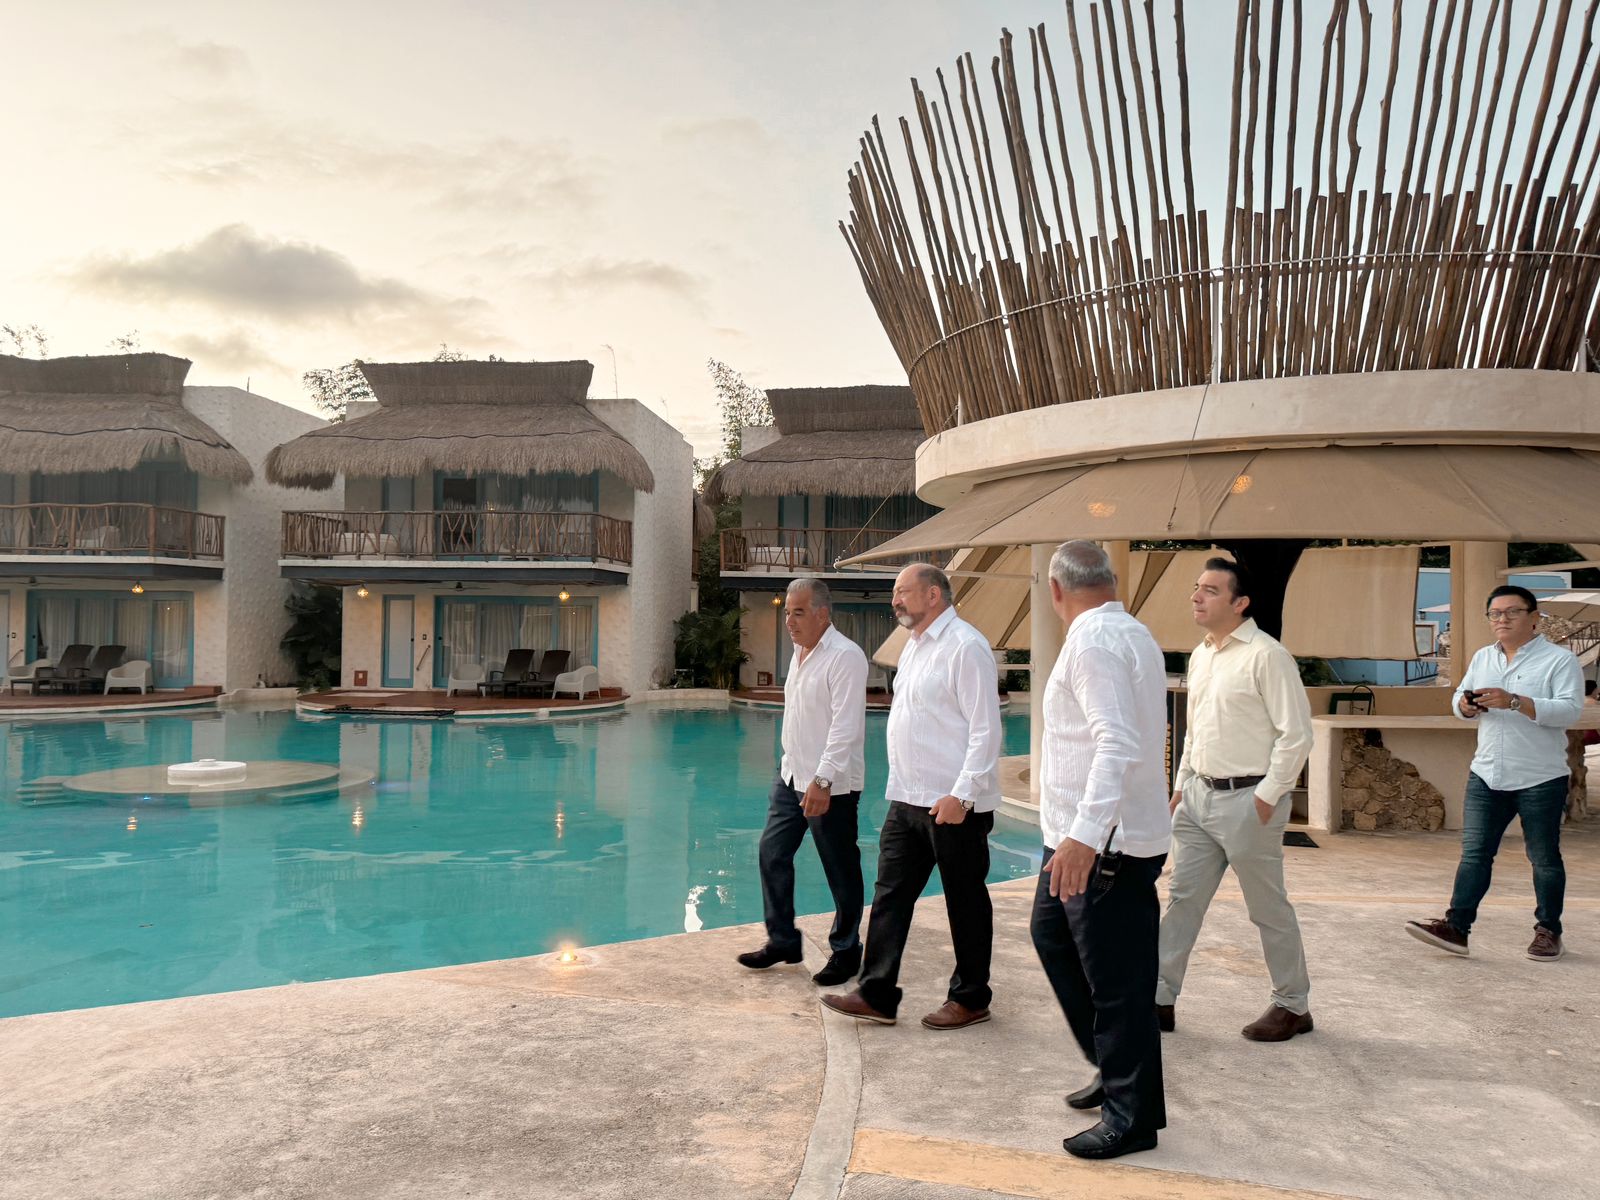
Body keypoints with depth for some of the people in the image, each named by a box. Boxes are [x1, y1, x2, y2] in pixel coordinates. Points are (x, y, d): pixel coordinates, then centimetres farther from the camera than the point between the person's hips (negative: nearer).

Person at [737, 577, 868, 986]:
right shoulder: (800, 652, 12)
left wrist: (822, 780, -29)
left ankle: (846, 953, 18)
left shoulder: (845, 657, -17)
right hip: (792, 776, 9)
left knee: (841, 871, 4)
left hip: (831, 784, -9)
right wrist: (794, 767, 20)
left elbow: (845, 727, -24)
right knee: (772, 853, 11)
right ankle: (782, 941, 24)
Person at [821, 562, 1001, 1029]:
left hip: (953, 803, -9)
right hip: (907, 799, 9)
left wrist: (961, 794, -22)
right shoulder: (914, 645, 15)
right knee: (890, 894, 9)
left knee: (965, 902, 6)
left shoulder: (965, 646, -14)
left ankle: (970, 999, 20)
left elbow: (985, 728, -18)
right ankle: (877, 995, 16)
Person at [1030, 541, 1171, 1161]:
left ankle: (1132, 1115, 14)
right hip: (1079, 837, 11)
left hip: (1106, 846, -11)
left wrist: (1085, 835, -34)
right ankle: (1115, 1068, 34)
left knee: (1117, 981, 0)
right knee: (1052, 935, 22)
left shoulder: (1093, 640, -17)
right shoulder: (1133, 632, 13)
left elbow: (1119, 743, -28)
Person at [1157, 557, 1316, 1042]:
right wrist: (1181, 786, 16)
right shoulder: (1200, 656, 11)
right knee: (1182, 898, 10)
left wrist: (1267, 796, -16)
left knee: (1268, 909, 6)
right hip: (1199, 796, 8)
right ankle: (1160, 997, 18)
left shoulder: (1265, 655, -14)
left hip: (1246, 799, -8)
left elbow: (1296, 734, -16)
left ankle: (1293, 1006, 24)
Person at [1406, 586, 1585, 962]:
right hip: (1487, 776, 5)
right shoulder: (1482, 658, 13)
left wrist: (1515, 702, -29)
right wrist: (1465, 705, -7)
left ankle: (1549, 931, 22)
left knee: (1544, 858, 8)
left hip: (1540, 779, -4)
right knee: (1474, 853, 0)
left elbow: (1570, 710, -18)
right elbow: (1459, 700, 17)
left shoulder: (1560, 659, -6)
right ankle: (1456, 927, -1)